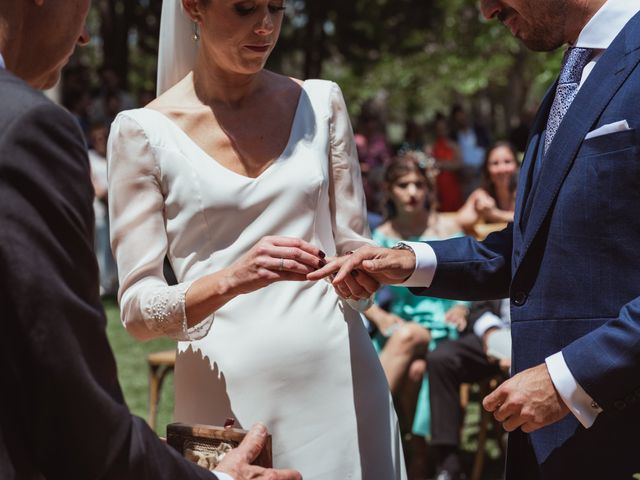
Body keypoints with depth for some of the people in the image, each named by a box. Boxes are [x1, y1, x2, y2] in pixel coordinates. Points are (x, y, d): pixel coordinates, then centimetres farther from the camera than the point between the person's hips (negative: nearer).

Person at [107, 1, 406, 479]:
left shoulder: (321, 103, 5)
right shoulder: (144, 131, -4)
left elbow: (354, 247, 10)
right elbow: (137, 309, -7)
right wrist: (231, 280, -25)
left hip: (340, 377, 3)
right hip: (228, 392, -2)